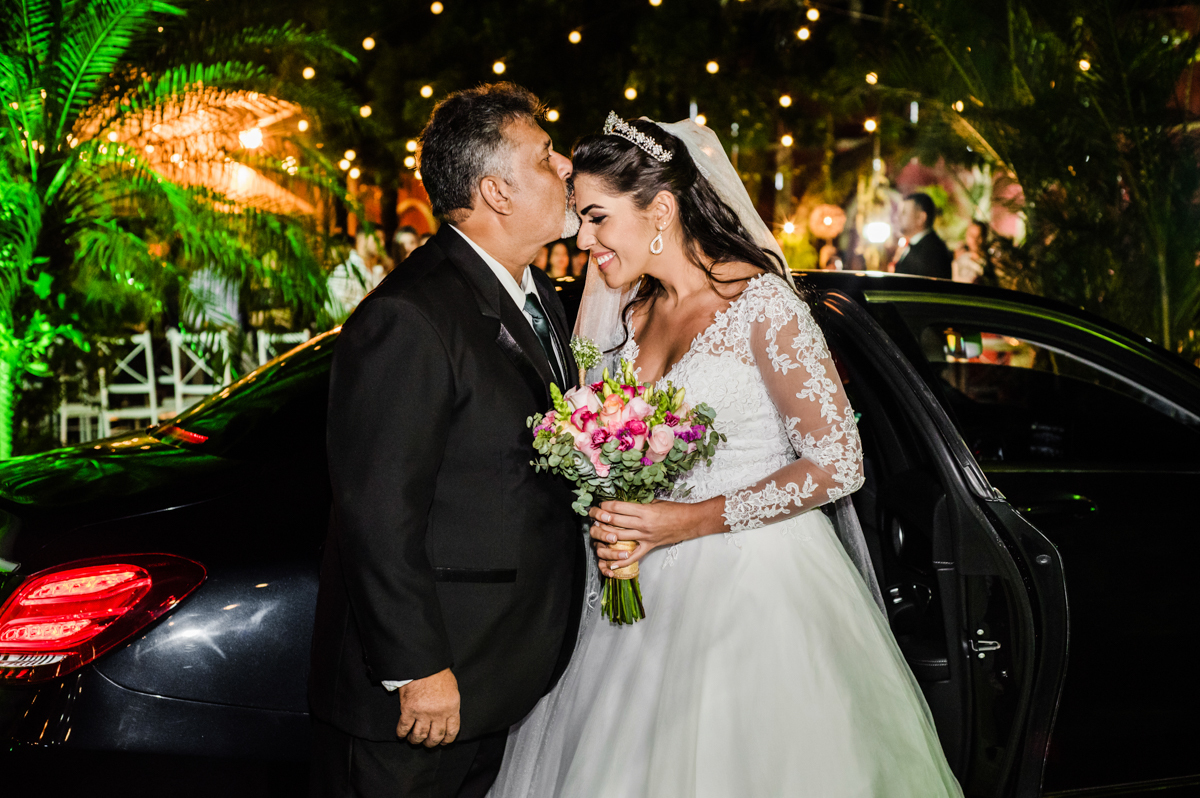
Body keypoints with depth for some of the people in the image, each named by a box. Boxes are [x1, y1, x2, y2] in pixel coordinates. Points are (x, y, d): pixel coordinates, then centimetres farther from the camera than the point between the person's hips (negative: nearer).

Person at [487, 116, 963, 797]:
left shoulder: (761, 304, -14)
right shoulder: (634, 318, 8)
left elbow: (838, 465, -16)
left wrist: (691, 521, -17)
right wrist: (614, 527, -2)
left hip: (756, 585, -6)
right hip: (657, 586, 7)